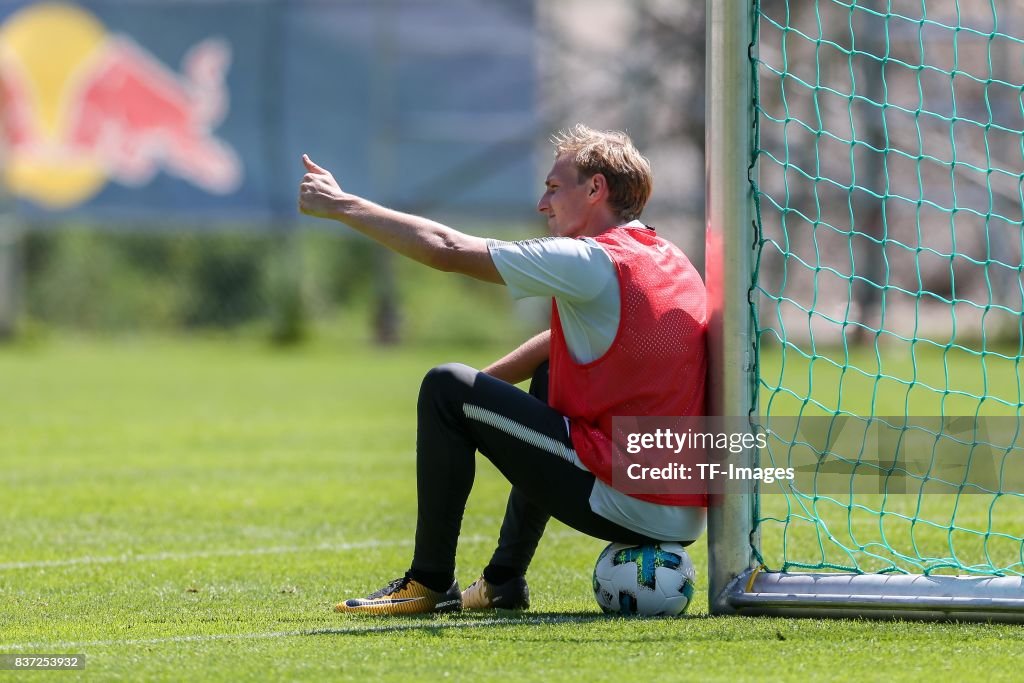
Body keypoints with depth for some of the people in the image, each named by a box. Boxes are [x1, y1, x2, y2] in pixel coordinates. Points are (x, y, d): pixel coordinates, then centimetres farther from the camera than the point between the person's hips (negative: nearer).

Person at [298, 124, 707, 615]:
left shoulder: (590, 263, -12)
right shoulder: (668, 259, 14)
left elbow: (446, 249, -8)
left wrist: (342, 206, 2)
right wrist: (486, 381, 23)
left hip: (632, 508, -9)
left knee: (446, 389, 0)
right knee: (548, 376, 34)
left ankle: (430, 583, 7)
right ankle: (504, 580, 31)